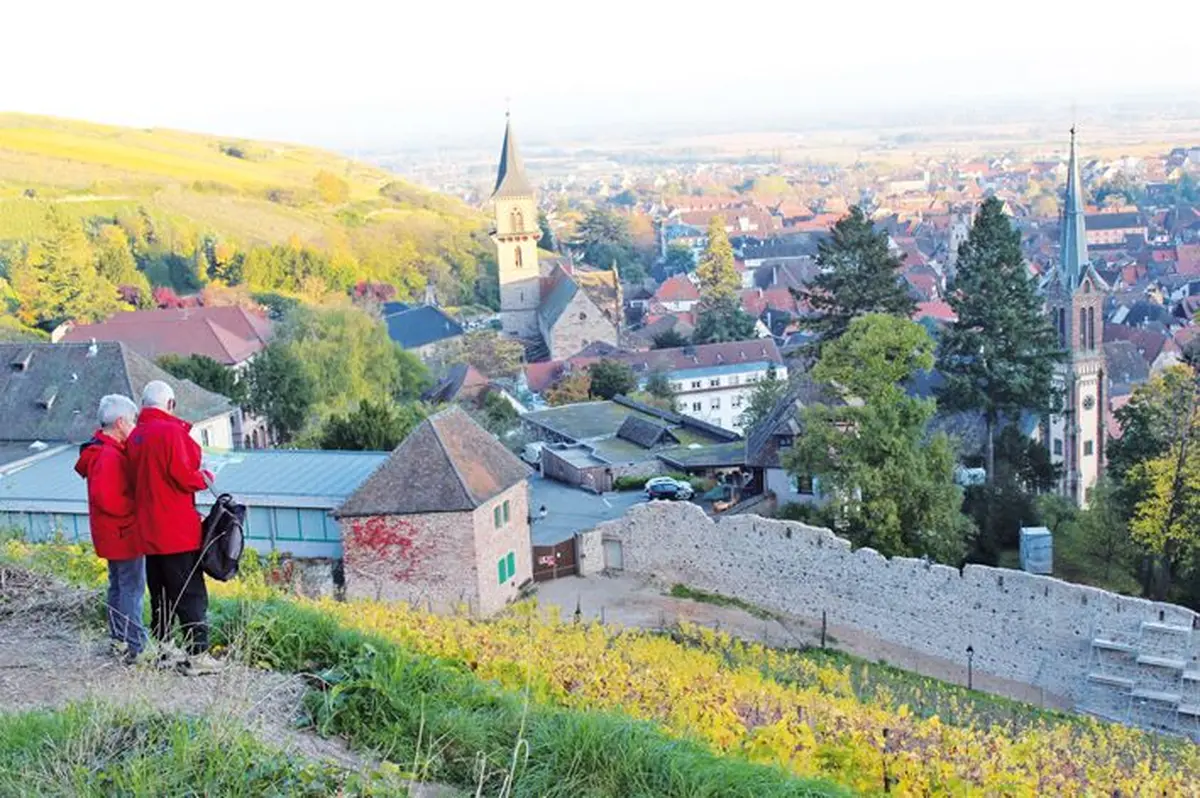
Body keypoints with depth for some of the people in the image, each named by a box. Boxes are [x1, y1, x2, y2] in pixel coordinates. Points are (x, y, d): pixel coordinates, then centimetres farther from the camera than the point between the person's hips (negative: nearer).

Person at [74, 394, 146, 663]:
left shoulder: (102, 450, 11)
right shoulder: (109, 456, -21)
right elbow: (105, 498, -29)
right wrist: (138, 507, -18)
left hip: (114, 534, 11)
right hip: (124, 533, -11)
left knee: (119, 586, 18)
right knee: (132, 587, -6)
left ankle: (118, 640, 27)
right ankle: (133, 645, -2)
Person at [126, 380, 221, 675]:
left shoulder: (134, 437, 9)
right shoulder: (171, 431, -14)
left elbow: (137, 478, 12)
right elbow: (183, 476, -18)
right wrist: (204, 479, 2)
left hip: (148, 531, 8)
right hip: (177, 530, -7)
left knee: (161, 593, 16)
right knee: (191, 594, -2)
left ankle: (162, 648, 23)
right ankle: (197, 655, -2)